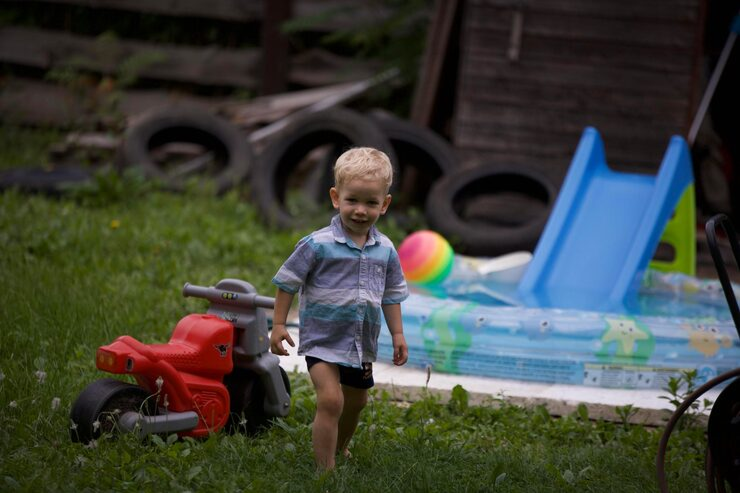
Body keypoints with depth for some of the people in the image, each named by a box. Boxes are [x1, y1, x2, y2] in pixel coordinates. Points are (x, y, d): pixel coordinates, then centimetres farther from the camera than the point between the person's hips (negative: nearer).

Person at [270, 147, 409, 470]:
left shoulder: (385, 250, -1)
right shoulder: (319, 244, -15)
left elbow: (391, 294, 12)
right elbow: (288, 283, -8)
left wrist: (398, 334, 9)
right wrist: (278, 324, -9)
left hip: (362, 343, 6)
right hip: (322, 338, -6)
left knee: (355, 401, 22)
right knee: (330, 400, -20)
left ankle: (339, 448, 48)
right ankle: (325, 469, -14)